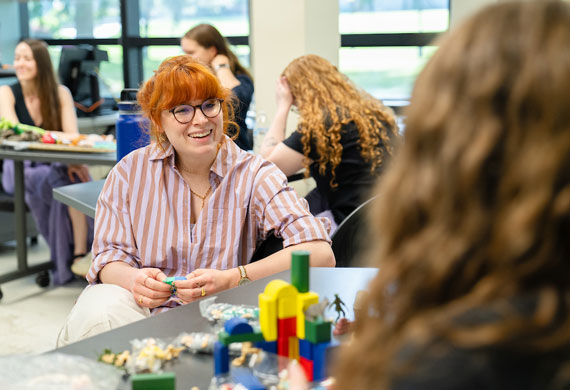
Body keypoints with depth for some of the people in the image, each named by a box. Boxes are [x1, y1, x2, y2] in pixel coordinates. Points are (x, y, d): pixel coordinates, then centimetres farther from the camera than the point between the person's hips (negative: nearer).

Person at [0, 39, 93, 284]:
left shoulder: (60, 93, 5)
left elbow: (72, 135, -7)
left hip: (56, 166, 2)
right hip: (21, 169, -1)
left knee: (76, 175, -33)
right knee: (55, 178, -34)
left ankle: (80, 254, -36)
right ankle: (81, 254, -32)